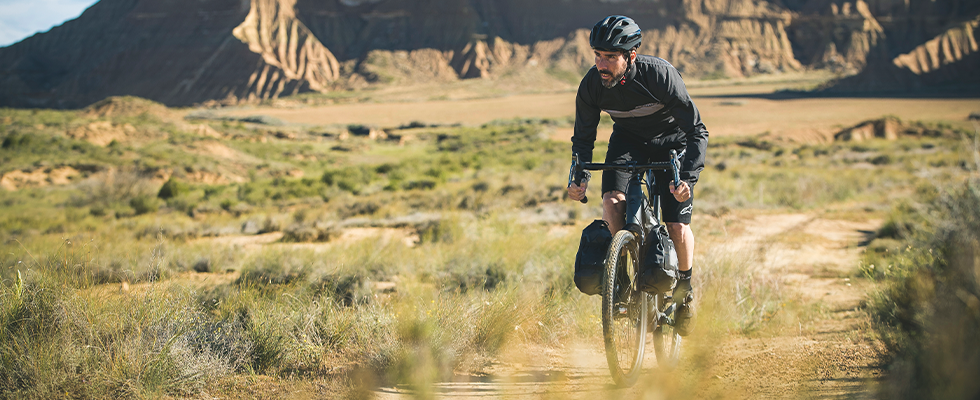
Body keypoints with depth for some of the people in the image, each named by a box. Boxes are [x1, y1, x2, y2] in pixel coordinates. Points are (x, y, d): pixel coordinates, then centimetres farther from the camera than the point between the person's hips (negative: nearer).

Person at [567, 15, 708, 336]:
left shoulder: (660, 75, -33)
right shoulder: (592, 84, -22)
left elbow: (697, 131, -28)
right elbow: (583, 137, -8)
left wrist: (687, 177, -41)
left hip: (671, 142, -3)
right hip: (628, 139, 3)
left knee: (677, 227, -13)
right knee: (612, 200, -25)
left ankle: (685, 291, 14)